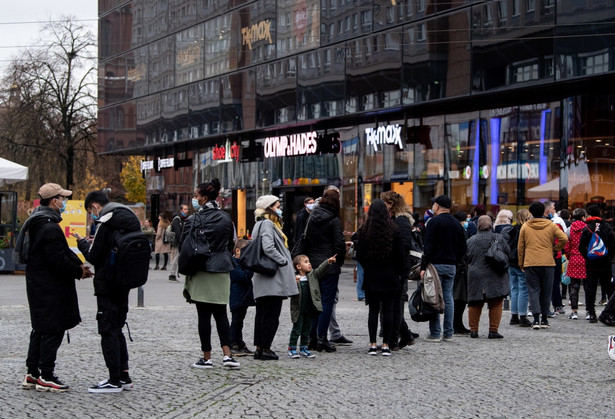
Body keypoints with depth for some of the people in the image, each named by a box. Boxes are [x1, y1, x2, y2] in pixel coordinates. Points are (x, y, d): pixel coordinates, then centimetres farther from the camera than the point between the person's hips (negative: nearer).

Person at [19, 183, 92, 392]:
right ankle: (45, 377, 1)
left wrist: (78, 265, 7)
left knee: (40, 329, 17)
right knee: (53, 331, -3)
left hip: (37, 286, 11)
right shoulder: (50, 228, -21)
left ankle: (32, 374, 22)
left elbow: (63, 251, 17)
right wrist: (78, 271, -9)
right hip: (50, 289, -11)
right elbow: (58, 261, -23)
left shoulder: (36, 223, 14)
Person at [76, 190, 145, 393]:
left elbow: (94, 257, -16)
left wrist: (83, 244, 5)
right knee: (117, 329, 17)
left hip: (107, 284, -9)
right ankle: (124, 376, 18)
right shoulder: (131, 218, 12)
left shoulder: (105, 223, -16)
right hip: (125, 284, 9)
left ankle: (114, 381, -3)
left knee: (108, 331, -3)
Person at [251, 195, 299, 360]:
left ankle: (259, 348, 15)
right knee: (271, 314, -5)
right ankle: (266, 349, -3)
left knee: (262, 314, 11)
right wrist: (284, 261, -14)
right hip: (273, 278, -10)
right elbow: (268, 248, -23)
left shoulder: (267, 224, 20)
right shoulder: (267, 224, -11)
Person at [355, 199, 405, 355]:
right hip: (390, 276, -1)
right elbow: (400, 254, -2)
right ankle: (386, 344, 2)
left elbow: (359, 255, -3)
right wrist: (399, 271, 11)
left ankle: (373, 345, 4)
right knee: (388, 310, 3)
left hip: (371, 277, 1)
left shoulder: (364, 230, -5)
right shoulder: (394, 230, -6)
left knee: (373, 310, 6)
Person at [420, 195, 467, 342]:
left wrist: (423, 266, -12)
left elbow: (428, 247, -13)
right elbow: (463, 248, 14)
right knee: (448, 298, 8)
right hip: (451, 266, 6)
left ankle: (435, 333, -6)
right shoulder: (457, 224, 13)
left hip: (436, 264, -6)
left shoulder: (434, 222, -8)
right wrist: (455, 261, 17)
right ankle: (448, 333, 8)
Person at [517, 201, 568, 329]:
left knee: (533, 290, 1)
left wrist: (521, 263, 15)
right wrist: (555, 249, 8)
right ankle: (544, 320, 13)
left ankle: (536, 319, -12)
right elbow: (564, 238, -9)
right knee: (546, 291, 10)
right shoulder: (551, 225, 2)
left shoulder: (525, 226, 3)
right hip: (547, 263, 0)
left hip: (530, 263, 0)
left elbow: (520, 247, 6)